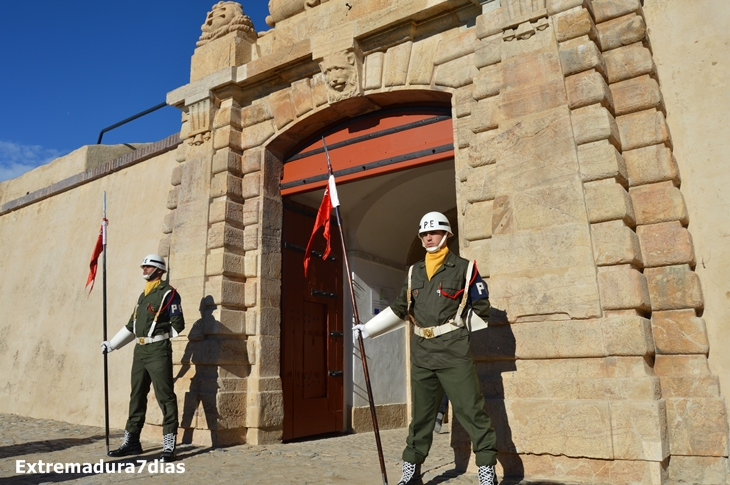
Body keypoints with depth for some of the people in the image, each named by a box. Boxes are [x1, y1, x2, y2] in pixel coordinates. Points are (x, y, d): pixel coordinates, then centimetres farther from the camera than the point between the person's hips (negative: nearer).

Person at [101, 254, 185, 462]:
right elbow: (131, 326, 23)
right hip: (140, 351, 8)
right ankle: (132, 441, 23)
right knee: (137, 396, 13)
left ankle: (169, 446, -2)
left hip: (158, 351, -8)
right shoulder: (142, 296, 19)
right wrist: (112, 344, 19)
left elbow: (178, 324, -9)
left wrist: (159, 337, 3)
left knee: (165, 396, -5)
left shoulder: (168, 293, -6)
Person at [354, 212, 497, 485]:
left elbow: (481, 307, 3)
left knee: (470, 410, -4)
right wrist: (369, 329, 14)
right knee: (420, 413, 12)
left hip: (453, 350, -4)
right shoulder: (414, 273, 14)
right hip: (421, 351, 5)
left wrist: (458, 331, 3)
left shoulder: (464, 268, 0)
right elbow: (400, 309, 18)